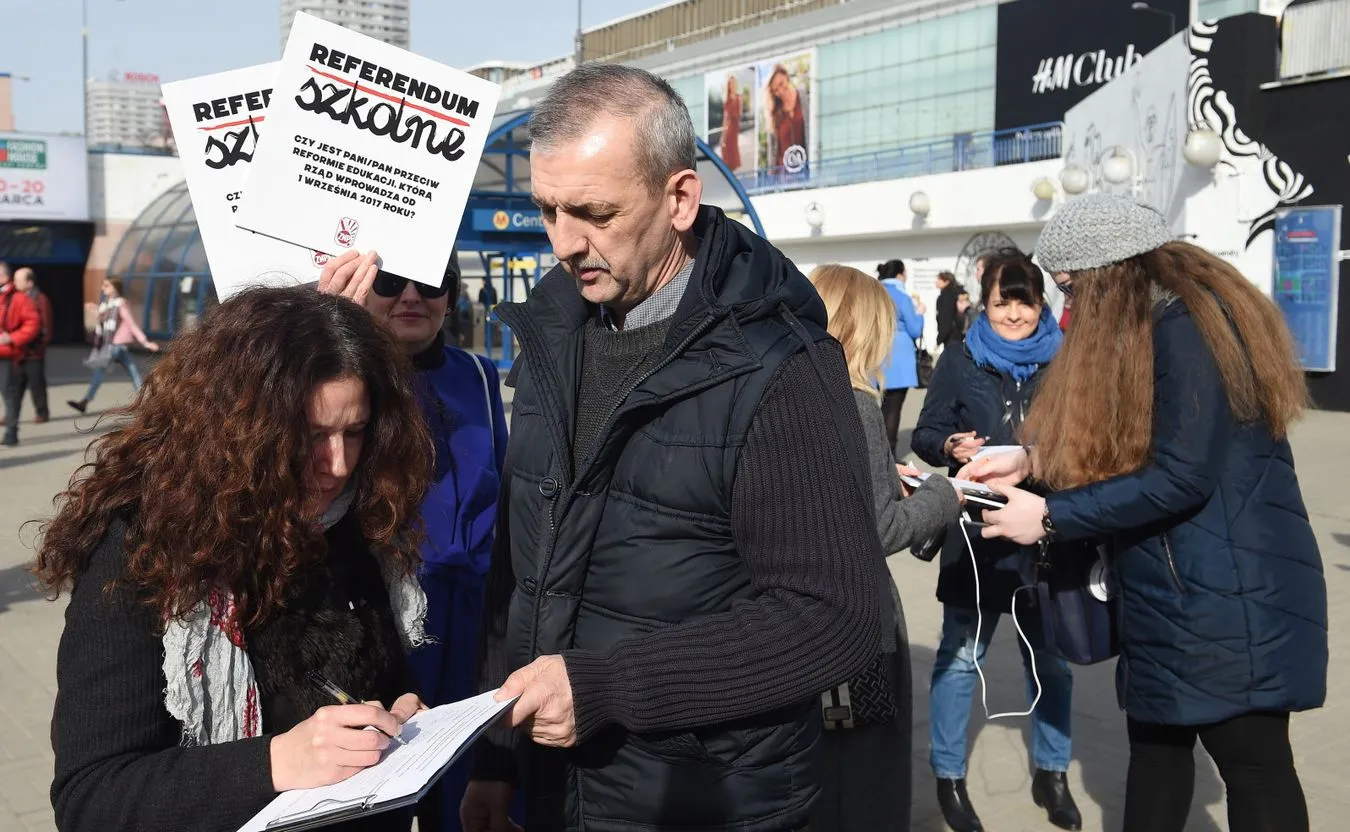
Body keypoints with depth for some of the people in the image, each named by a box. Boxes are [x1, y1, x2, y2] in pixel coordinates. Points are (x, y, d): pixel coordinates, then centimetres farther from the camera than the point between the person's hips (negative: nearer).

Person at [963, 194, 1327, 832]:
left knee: (1254, 761, 4)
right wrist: (1031, 462, 2)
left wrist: (1050, 518, -19)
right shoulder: (1158, 322, 10)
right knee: (1156, 740, 18)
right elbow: (1118, 442, 14)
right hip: (1173, 586, 10)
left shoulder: (1186, 328, -21)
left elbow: (1182, 477, -25)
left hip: (1227, 593, -10)